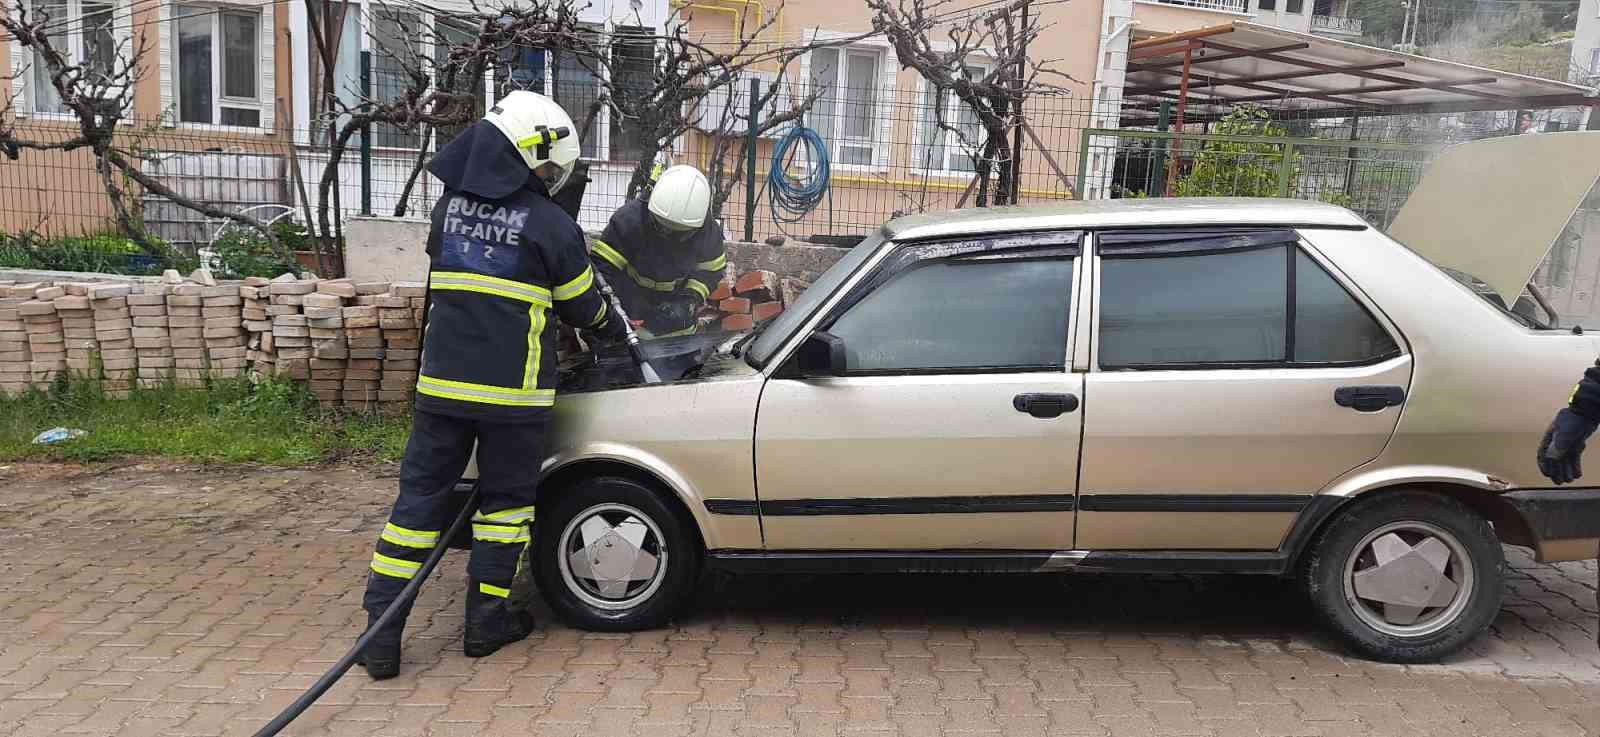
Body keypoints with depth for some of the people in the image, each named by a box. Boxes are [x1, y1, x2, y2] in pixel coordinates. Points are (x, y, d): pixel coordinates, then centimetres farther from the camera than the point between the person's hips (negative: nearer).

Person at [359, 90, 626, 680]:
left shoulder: (449, 207, 9)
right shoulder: (551, 225, -6)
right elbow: (582, 305, 6)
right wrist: (615, 328, 27)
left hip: (441, 382, 4)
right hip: (512, 391, -4)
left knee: (421, 495, 9)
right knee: (505, 497, 12)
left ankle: (381, 633, 9)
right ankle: (487, 621, 21)